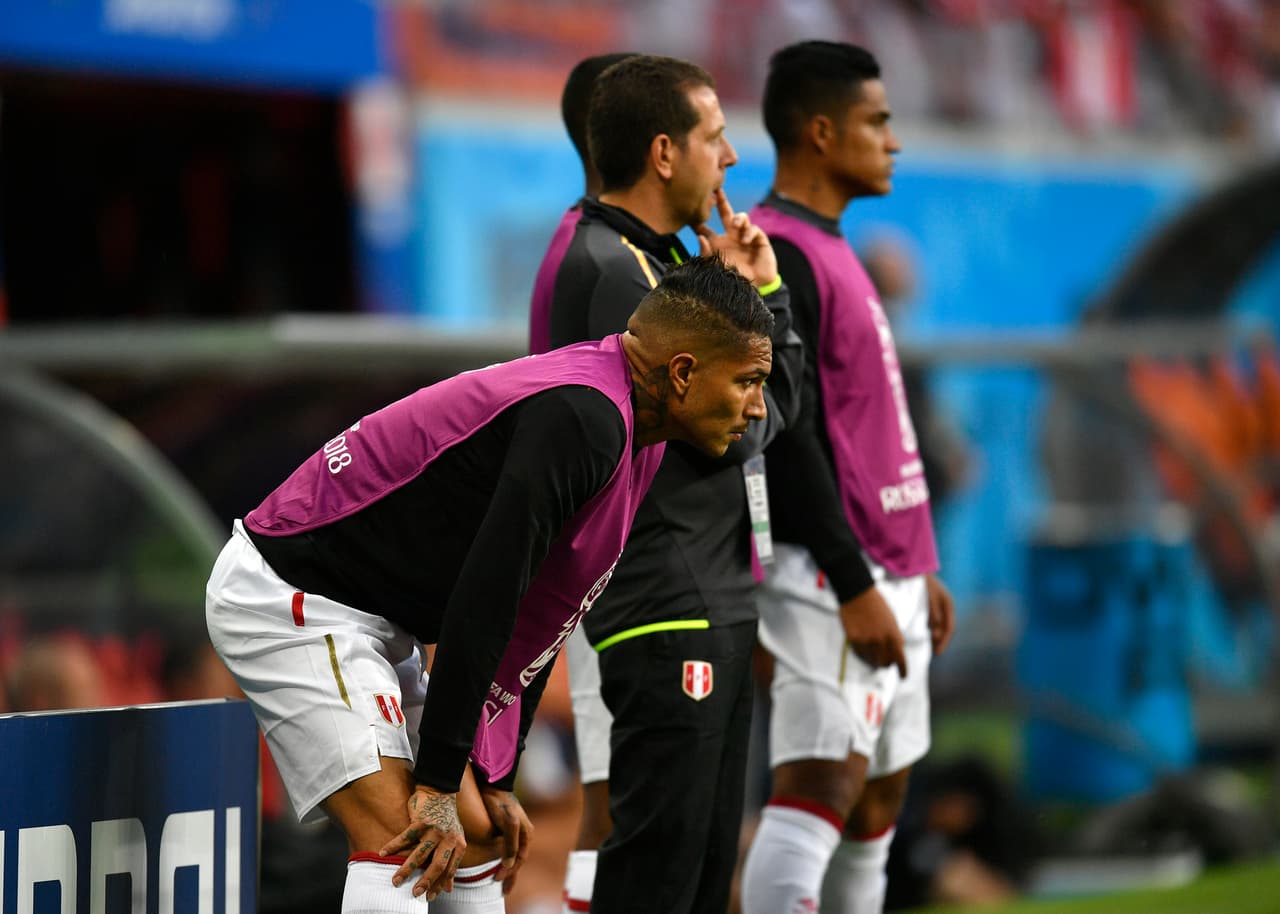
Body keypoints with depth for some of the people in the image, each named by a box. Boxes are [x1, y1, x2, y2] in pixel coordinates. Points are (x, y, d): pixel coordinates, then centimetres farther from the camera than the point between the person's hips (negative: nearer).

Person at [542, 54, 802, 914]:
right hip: (664, 616, -10)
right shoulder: (608, 270, -14)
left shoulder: (662, 260, 17)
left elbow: (778, 404, 19)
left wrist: (763, 288, 8)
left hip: (716, 609, 10)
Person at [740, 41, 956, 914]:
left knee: (878, 802, 9)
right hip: (831, 580, -10)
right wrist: (853, 585, -21)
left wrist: (917, 568, 22)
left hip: (886, 572, 10)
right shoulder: (774, 258, -13)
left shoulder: (830, 252, 18)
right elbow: (783, 439, -19)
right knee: (820, 787, -16)